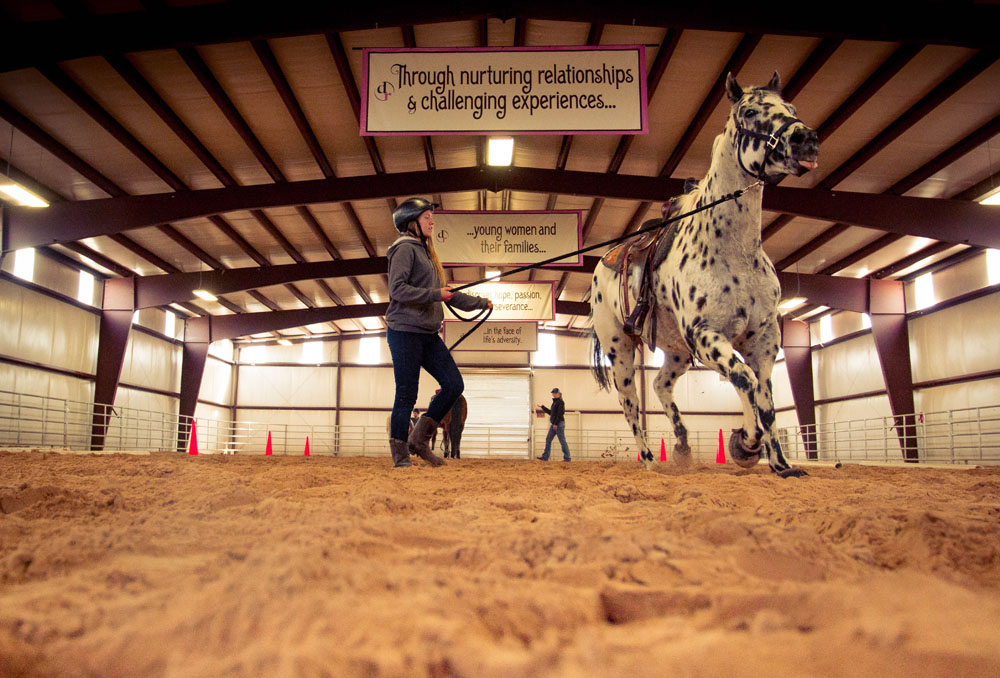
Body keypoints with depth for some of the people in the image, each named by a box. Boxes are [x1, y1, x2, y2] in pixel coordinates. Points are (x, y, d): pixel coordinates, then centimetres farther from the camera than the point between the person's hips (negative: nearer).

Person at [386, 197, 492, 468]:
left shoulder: (426, 253, 22)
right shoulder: (405, 249, -6)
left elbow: (447, 295, 27)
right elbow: (397, 289, -18)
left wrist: (481, 302, 27)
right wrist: (435, 294, -19)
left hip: (428, 334, 9)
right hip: (405, 331, -8)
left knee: (454, 384, 0)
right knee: (407, 394, -5)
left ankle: (419, 440, 10)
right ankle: (400, 454, 6)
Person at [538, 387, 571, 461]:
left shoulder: (560, 402, -11)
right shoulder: (554, 402, 17)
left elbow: (560, 414, -18)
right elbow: (551, 413, 25)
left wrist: (556, 424, -22)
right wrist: (542, 407, 26)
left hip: (559, 424, -10)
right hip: (553, 424, 10)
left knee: (562, 441, -4)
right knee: (548, 439, 7)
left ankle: (567, 458, 2)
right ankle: (545, 457, 9)